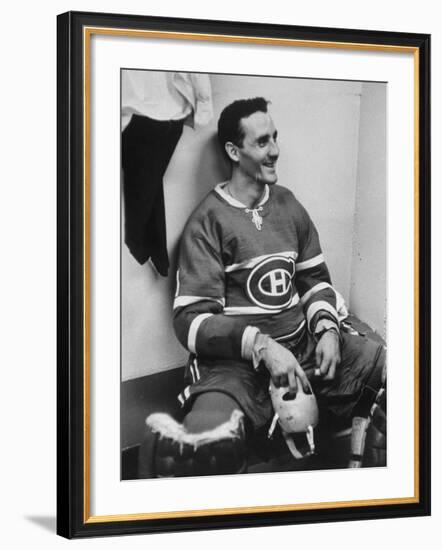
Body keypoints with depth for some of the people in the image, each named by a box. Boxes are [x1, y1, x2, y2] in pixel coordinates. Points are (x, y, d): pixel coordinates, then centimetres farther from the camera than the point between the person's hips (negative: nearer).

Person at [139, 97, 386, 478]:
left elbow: (314, 277, 19)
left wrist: (327, 330, -1)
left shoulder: (287, 204, 12)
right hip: (237, 361, -6)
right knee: (205, 449, -38)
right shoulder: (208, 222, -5)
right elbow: (192, 320, -9)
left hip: (304, 344, 6)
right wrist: (261, 346, -21)